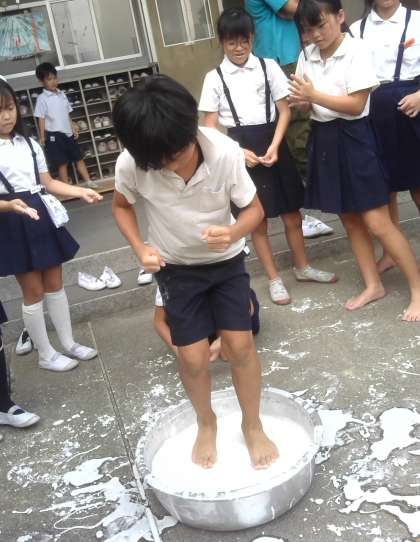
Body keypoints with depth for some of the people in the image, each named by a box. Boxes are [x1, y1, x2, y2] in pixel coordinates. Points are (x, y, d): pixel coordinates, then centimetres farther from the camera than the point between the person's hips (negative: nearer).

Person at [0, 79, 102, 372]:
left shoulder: (30, 144, 7)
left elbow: (48, 183, 10)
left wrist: (81, 191, -3)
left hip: (43, 219, 5)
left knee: (55, 284, 14)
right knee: (33, 291, 5)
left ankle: (69, 343, 29)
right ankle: (46, 354, 21)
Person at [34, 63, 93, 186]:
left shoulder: (62, 94, 10)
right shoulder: (42, 98, -7)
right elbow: (41, 119, -8)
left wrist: (73, 127, 14)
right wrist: (42, 136, -11)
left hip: (68, 133, 6)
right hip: (54, 134, -6)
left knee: (79, 158, 9)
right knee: (62, 163, 0)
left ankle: (89, 182, 17)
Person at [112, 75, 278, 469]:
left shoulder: (225, 152, -28)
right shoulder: (130, 165, -26)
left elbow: (254, 208, -14)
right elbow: (121, 205, -3)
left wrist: (234, 233, -36)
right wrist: (140, 247, -20)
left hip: (226, 261, 0)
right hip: (176, 268, 0)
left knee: (240, 345, -2)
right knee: (193, 357, 0)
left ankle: (252, 425, 25)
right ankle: (206, 424, 30)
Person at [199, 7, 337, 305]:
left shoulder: (268, 66, 2)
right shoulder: (215, 78, -1)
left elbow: (285, 110, 2)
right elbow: (211, 127, -2)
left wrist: (274, 146, -11)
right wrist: (240, 152, -13)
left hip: (272, 144, 2)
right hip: (239, 150, -1)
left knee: (292, 213, 11)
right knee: (258, 219, 7)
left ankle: (303, 267, 34)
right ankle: (275, 279, 22)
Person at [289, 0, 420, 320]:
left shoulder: (356, 51, -11)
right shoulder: (307, 56, 7)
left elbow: (356, 104, -17)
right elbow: (307, 99, 10)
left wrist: (315, 95, -23)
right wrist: (302, 100, -13)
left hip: (352, 138, -6)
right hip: (324, 138, 7)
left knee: (377, 223, -6)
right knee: (350, 220, 12)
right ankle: (373, 285, 26)